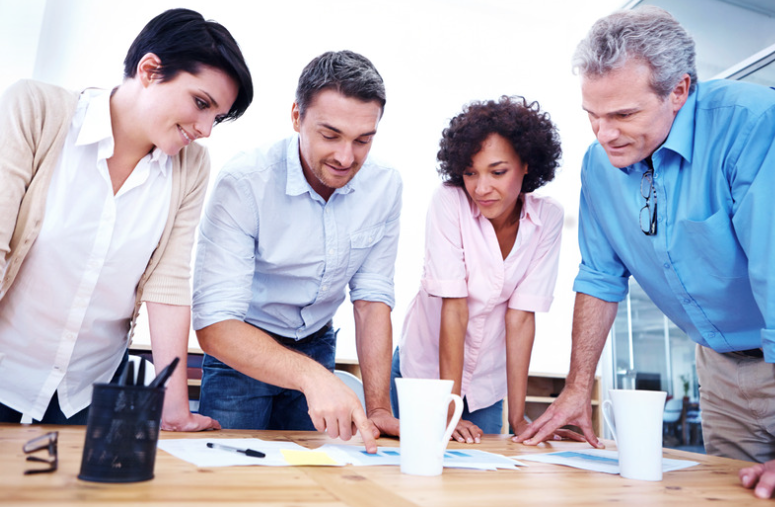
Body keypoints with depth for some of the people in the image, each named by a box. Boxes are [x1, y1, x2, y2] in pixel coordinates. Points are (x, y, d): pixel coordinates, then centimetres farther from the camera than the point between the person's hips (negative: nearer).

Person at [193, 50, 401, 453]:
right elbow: (214, 324, -34)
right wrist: (311, 375, -49)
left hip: (317, 345, 4)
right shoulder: (244, 183, -28)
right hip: (242, 348, -3)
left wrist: (379, 409, -17)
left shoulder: (385, 186, -14)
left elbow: (371, 298, -10)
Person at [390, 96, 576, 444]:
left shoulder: (547, 217, -14)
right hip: (426, 370, -2)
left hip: (488, 382, 2)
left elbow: (521, 314, -15)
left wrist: (518, 417, -16)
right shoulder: (448, 202, -22)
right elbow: (454, 308, -24)